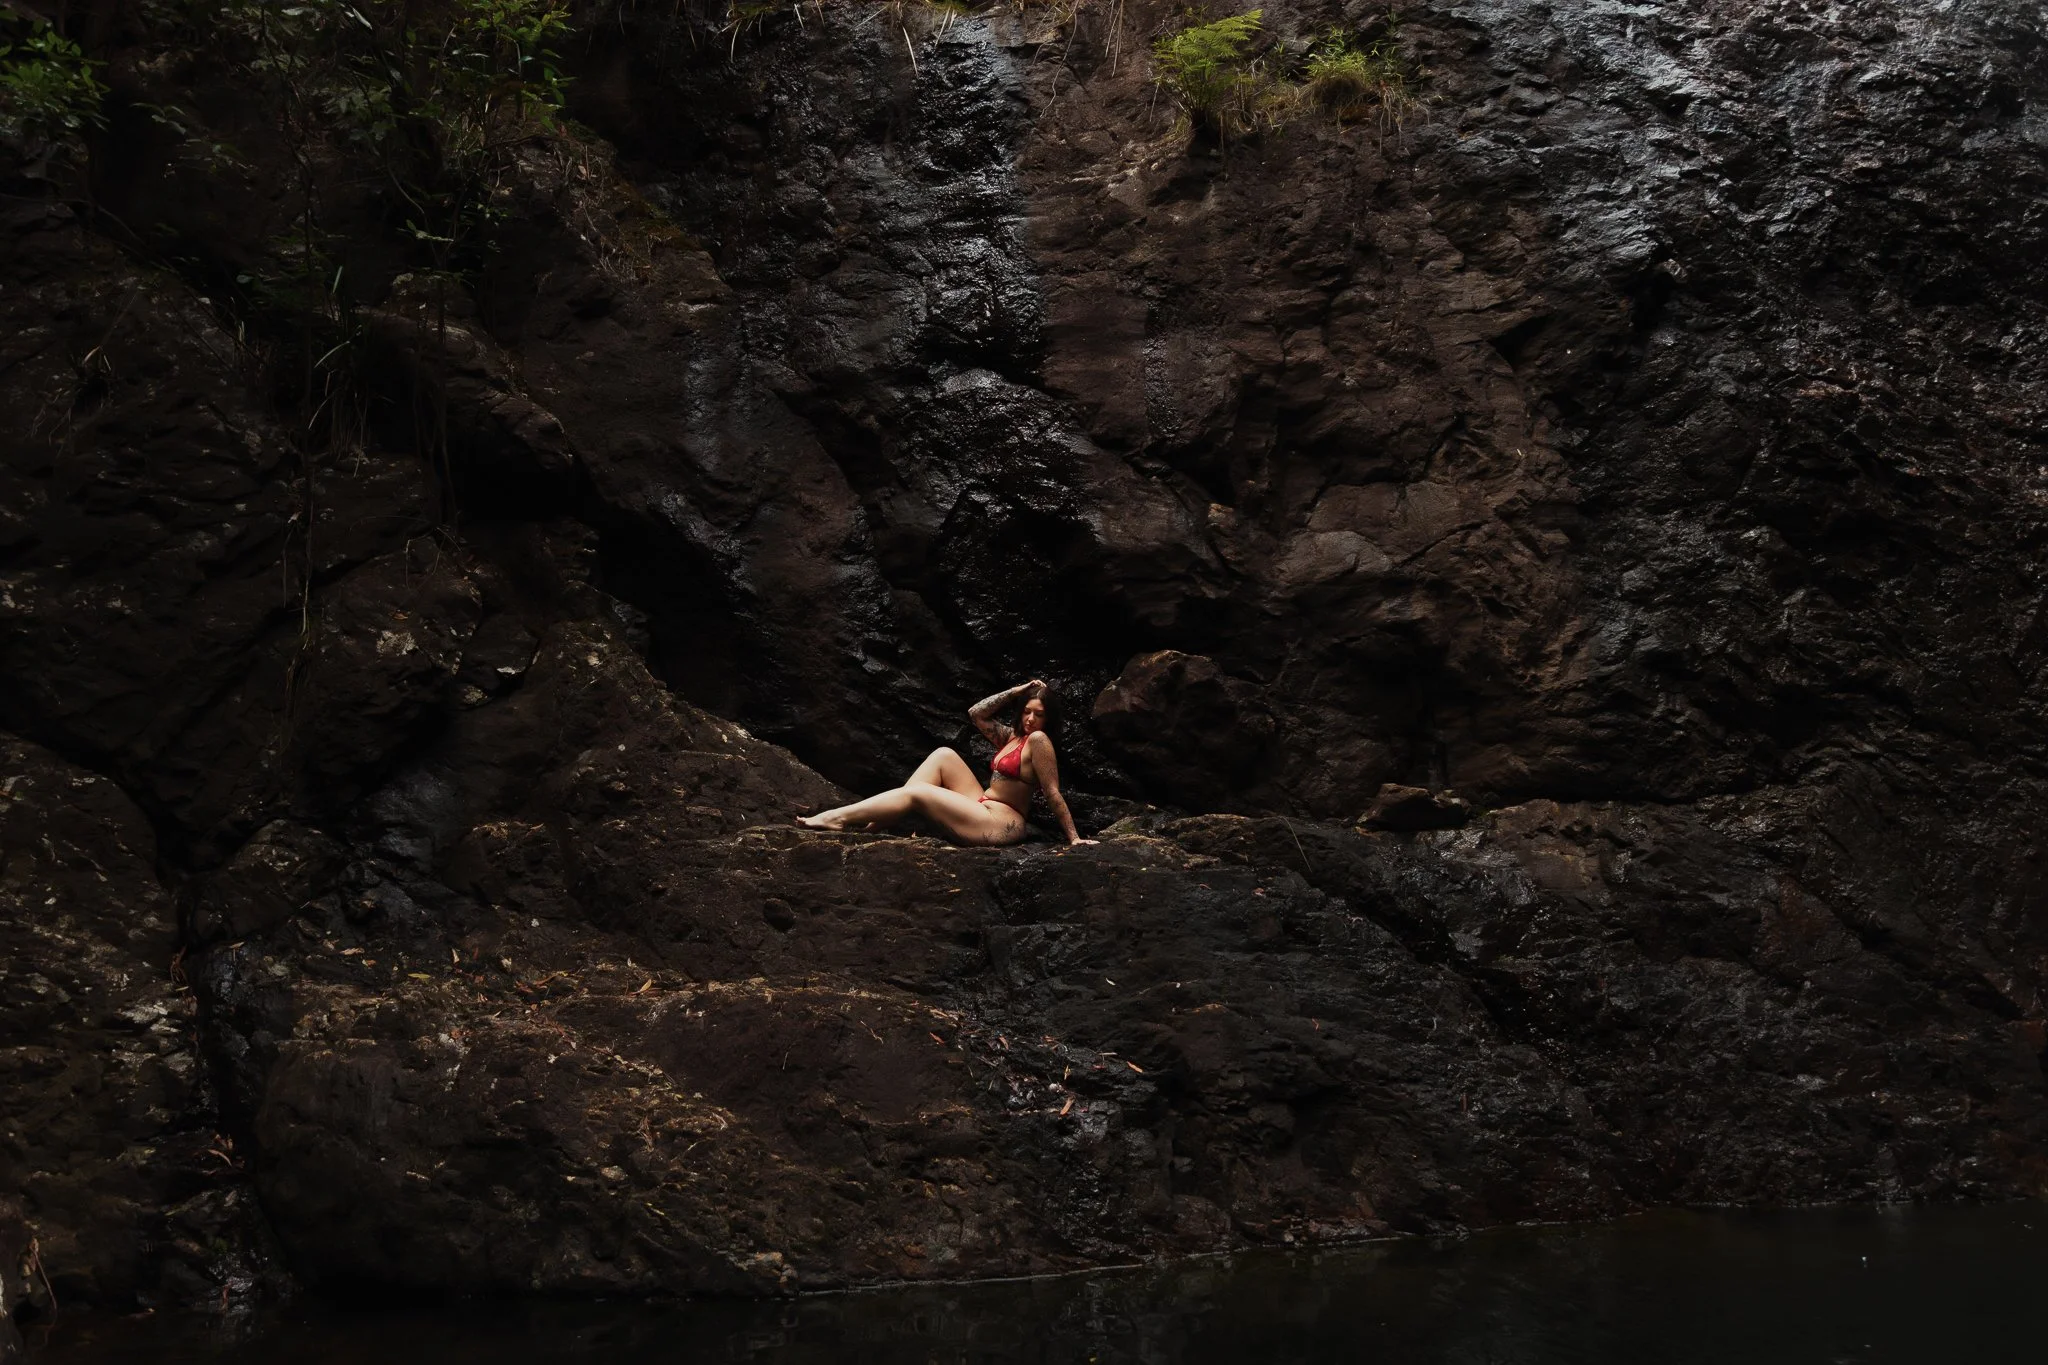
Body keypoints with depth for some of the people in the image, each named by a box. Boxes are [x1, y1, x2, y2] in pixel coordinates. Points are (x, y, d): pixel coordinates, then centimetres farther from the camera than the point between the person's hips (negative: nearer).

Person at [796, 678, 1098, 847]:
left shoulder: (1038, 741, -11)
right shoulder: (1011, 736, 15)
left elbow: (1053, 794, -14)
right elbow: (976, 713, 17)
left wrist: (1074, 838, -17)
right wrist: (1016, 692, 10)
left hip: (1002, 824, -9)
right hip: (983, 808, 9)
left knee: (915, 792, -13)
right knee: (943, 755, 3)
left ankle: (836, 818, -13)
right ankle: (877, 821, -8)